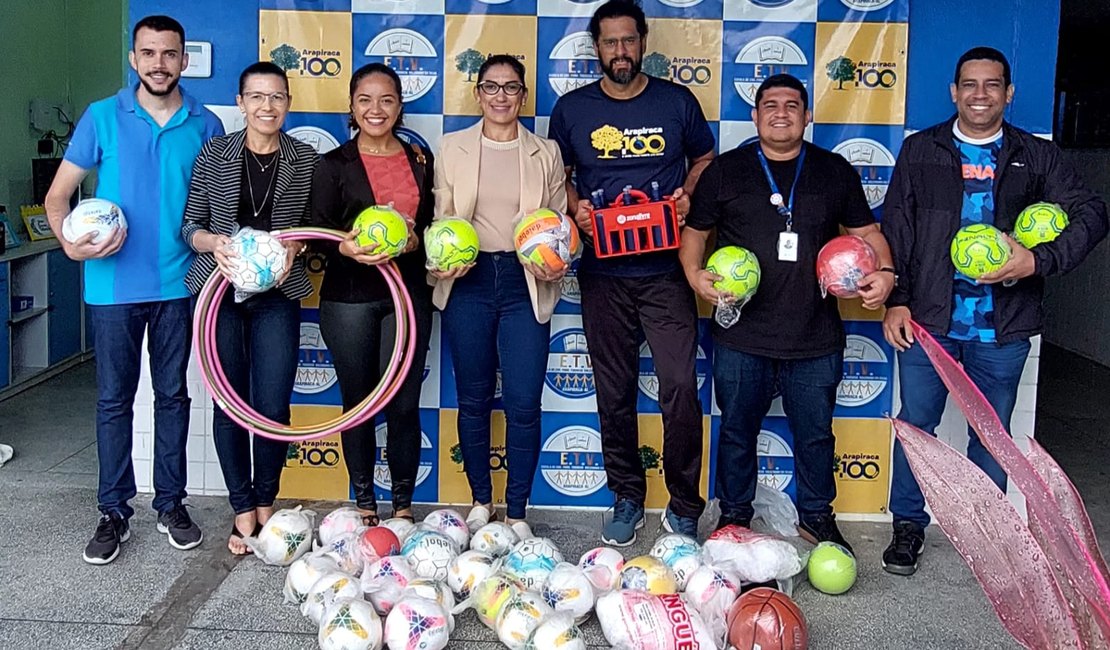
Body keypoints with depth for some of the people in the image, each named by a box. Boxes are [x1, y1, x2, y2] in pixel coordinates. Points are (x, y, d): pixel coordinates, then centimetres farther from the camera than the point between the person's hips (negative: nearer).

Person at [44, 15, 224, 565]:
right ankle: (114, 513, 17)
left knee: (173, 395, 10)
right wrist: (70, 242, -18)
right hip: (115, 285, -1)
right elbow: (59, 194, 0)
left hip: (178, 283, 1)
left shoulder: (204, 125, 4)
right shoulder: (102, 118, 0)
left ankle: (171, 504, 23)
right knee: (114, 399, 6)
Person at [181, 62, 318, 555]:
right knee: (230, 403, 4)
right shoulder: (215, 154, 3)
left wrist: (295, 245, -13)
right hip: (222, 292, 0)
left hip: (277, 296, 0)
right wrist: (212, 241, -17)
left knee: (273, 406, -2)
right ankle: (243, 510, 18)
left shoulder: (306, 160, 3)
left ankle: (266, 502, 21)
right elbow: (190, 224, 4)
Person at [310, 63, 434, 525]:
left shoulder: (420, 160, 10)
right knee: (357, 403, 6)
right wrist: (346, 247, -23)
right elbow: (318, 232, -1)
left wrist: (416, 240, -13)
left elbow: (433, 225, 10)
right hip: (349, 298, -1)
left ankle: (403, 504, 18)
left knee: (405, 404, 2)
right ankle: (364, 504, 21)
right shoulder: (334, 164, 3)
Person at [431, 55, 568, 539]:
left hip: (524, 284, 0)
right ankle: (480, 502, 25)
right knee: (474, 397, 9)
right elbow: (441, 218, 7)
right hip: (469, 282, 1)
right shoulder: (453, 148, 7)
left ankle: (517, 512, 12)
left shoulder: (545, 153, 8)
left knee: (524, 402, -3)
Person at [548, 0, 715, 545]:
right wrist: (574, 206, -5)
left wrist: (688, 194, -4)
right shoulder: (572, 109, 6)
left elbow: (705, 159, 16)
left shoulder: (677, 101, 5)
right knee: (614, 392, 8)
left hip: (666, 271, -1)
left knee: (680, 387, -7)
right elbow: (558, 174, 16)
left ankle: (684, 506, 7)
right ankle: (627, 498, 23)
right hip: (603, 274, 1)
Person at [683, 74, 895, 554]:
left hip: (815, 338, 1)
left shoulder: (835, 171, 8)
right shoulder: (726, 170, 4)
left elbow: (866, 231, 13)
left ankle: (816, 517, 31)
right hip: (741, 336, -1)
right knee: (737, 432, 11)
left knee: (815, 434, 13)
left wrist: (884, 271, -5)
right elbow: (695, 230, 9)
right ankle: (734, 516, 29)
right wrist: (694, 274, -9)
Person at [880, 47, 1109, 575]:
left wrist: (1039, 261, -13)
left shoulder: (1037, 157, 7)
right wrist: (895, 300, -1)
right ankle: (908, 526, 21)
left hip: (1002, 329, 1)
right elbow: (894, 230, 5)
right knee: (916, 424, 6)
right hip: (927, 319, 0)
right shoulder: (920, 151, 6)